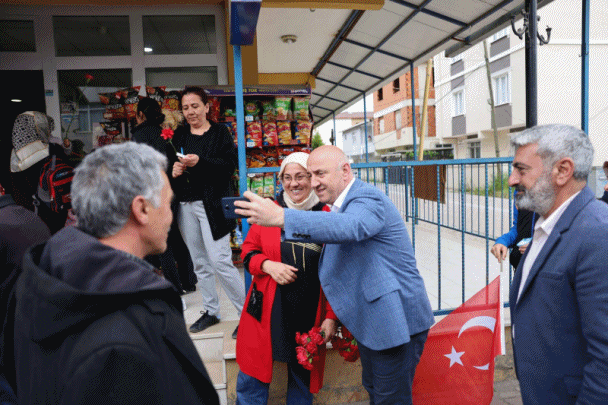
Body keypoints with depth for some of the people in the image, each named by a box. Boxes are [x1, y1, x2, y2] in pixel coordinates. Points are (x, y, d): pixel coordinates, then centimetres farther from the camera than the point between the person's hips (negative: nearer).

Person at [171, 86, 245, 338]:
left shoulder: (219, 132, 0)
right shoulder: (179, 135, 14)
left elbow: (230, 164, -11)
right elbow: (168, 163, 17)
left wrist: (200, 162, -22)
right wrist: (173, 170, -5)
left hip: (212, 204, -5)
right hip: (185, 205, 6)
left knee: (220, 261, -11)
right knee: (200, 263, 12)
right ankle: (211, 311, 27)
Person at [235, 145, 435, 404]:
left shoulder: (368, 198, -21)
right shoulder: (343, 205, 11)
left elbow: (350, 227, -43)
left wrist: (281, 218, -52)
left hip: (396, 322, -10)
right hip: (370, 321, 10)